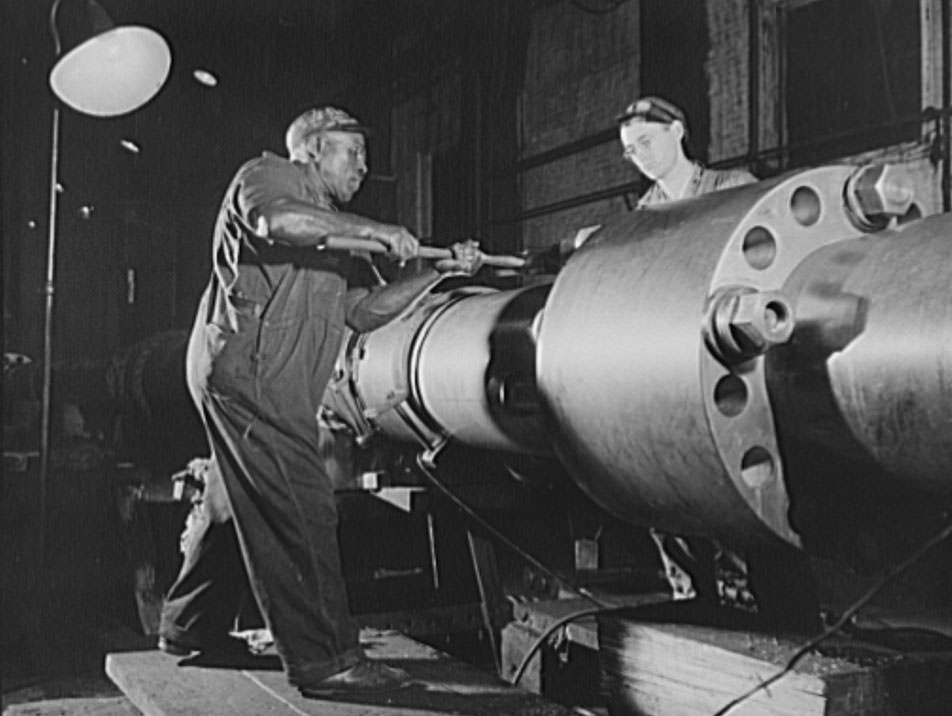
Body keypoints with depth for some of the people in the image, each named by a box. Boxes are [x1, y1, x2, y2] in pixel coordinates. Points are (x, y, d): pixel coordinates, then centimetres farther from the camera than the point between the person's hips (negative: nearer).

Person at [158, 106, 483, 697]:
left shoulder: (333, 237, 28)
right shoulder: (268, 173, 3)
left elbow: (364, 310, 18)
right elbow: (275, 220, -22)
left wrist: (440, 271, 10)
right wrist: (376, 230, -16)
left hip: (277, 384, 10)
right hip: (250, 366, -10)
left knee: (241, 506, 17)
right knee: (302, 508, -13)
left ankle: (191, 628, 31)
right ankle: (324, 657, -12)